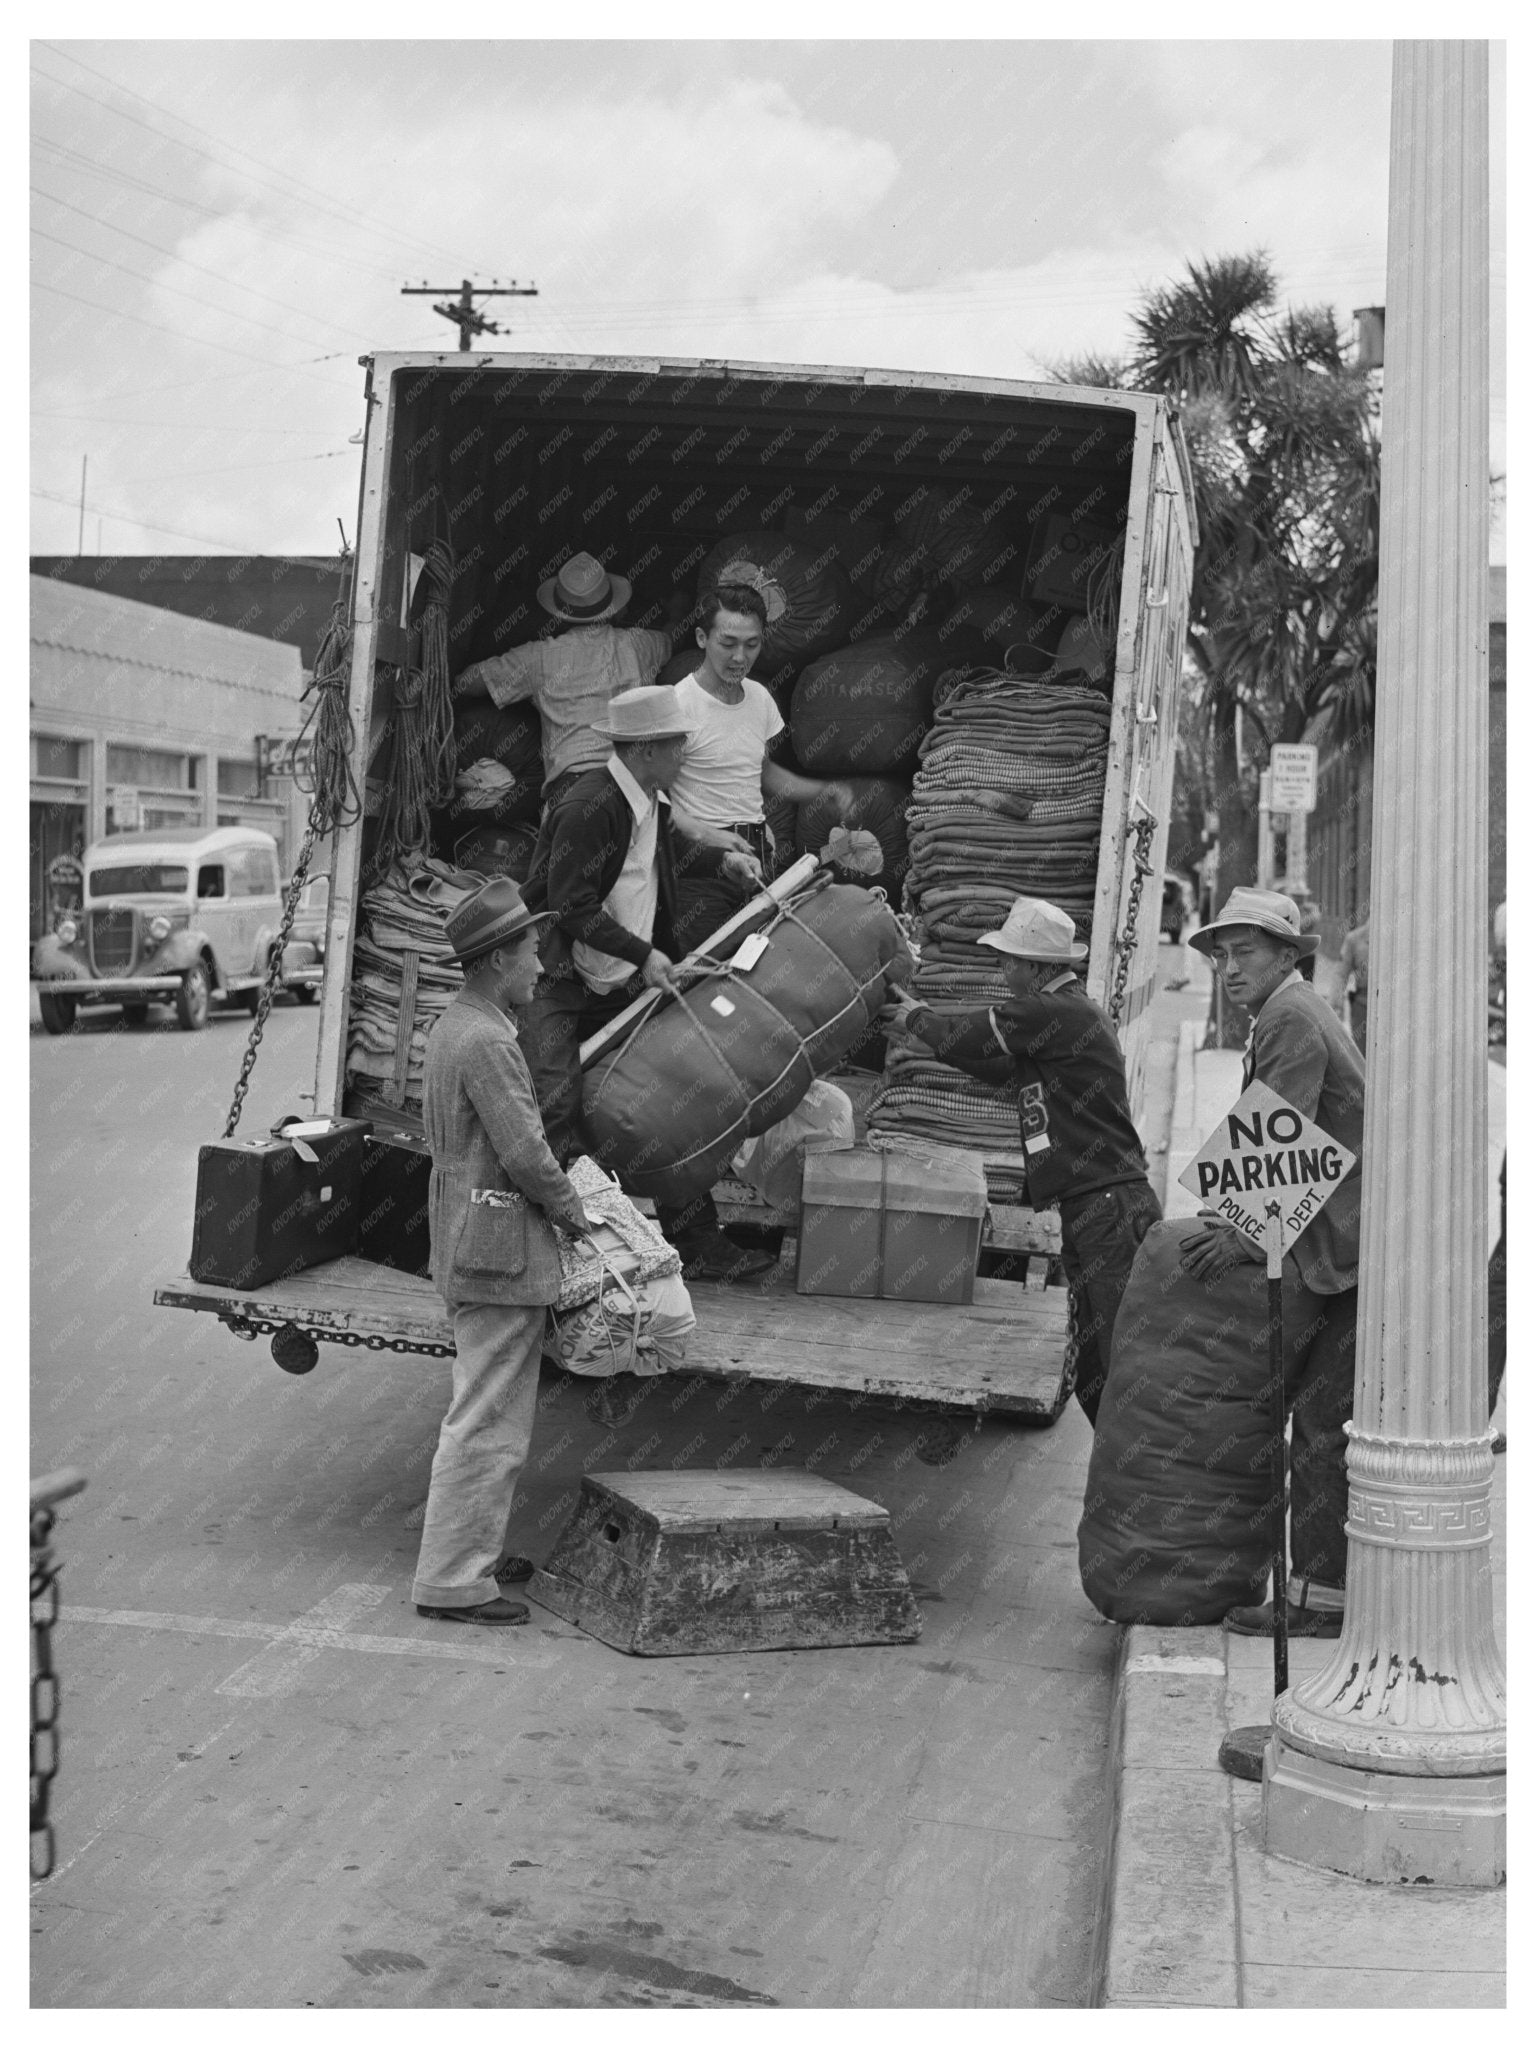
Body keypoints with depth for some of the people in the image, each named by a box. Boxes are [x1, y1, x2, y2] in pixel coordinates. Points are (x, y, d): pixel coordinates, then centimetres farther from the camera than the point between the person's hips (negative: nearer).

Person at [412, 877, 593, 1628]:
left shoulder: (451, 1026, 13)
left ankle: (474, 1552, 30)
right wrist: (573, 1213, -4)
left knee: (485, 1416, 20)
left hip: (466, 1244, 11)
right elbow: (525, 1153, -21)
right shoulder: (486, 1041, -20)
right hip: (500, 1248, -11)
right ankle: (451, 1579, 2)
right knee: (487, 1422, -4)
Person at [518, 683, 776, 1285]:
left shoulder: (650, 802, 7)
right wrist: (644, 954, -23)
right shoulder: (588, 807, -22)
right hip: (561, 991, -9)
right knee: (559, 1112, -19)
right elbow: (572, 908, -24)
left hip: (625, 988, 9)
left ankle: (698, 1245, 16)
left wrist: (718, 858, 19)